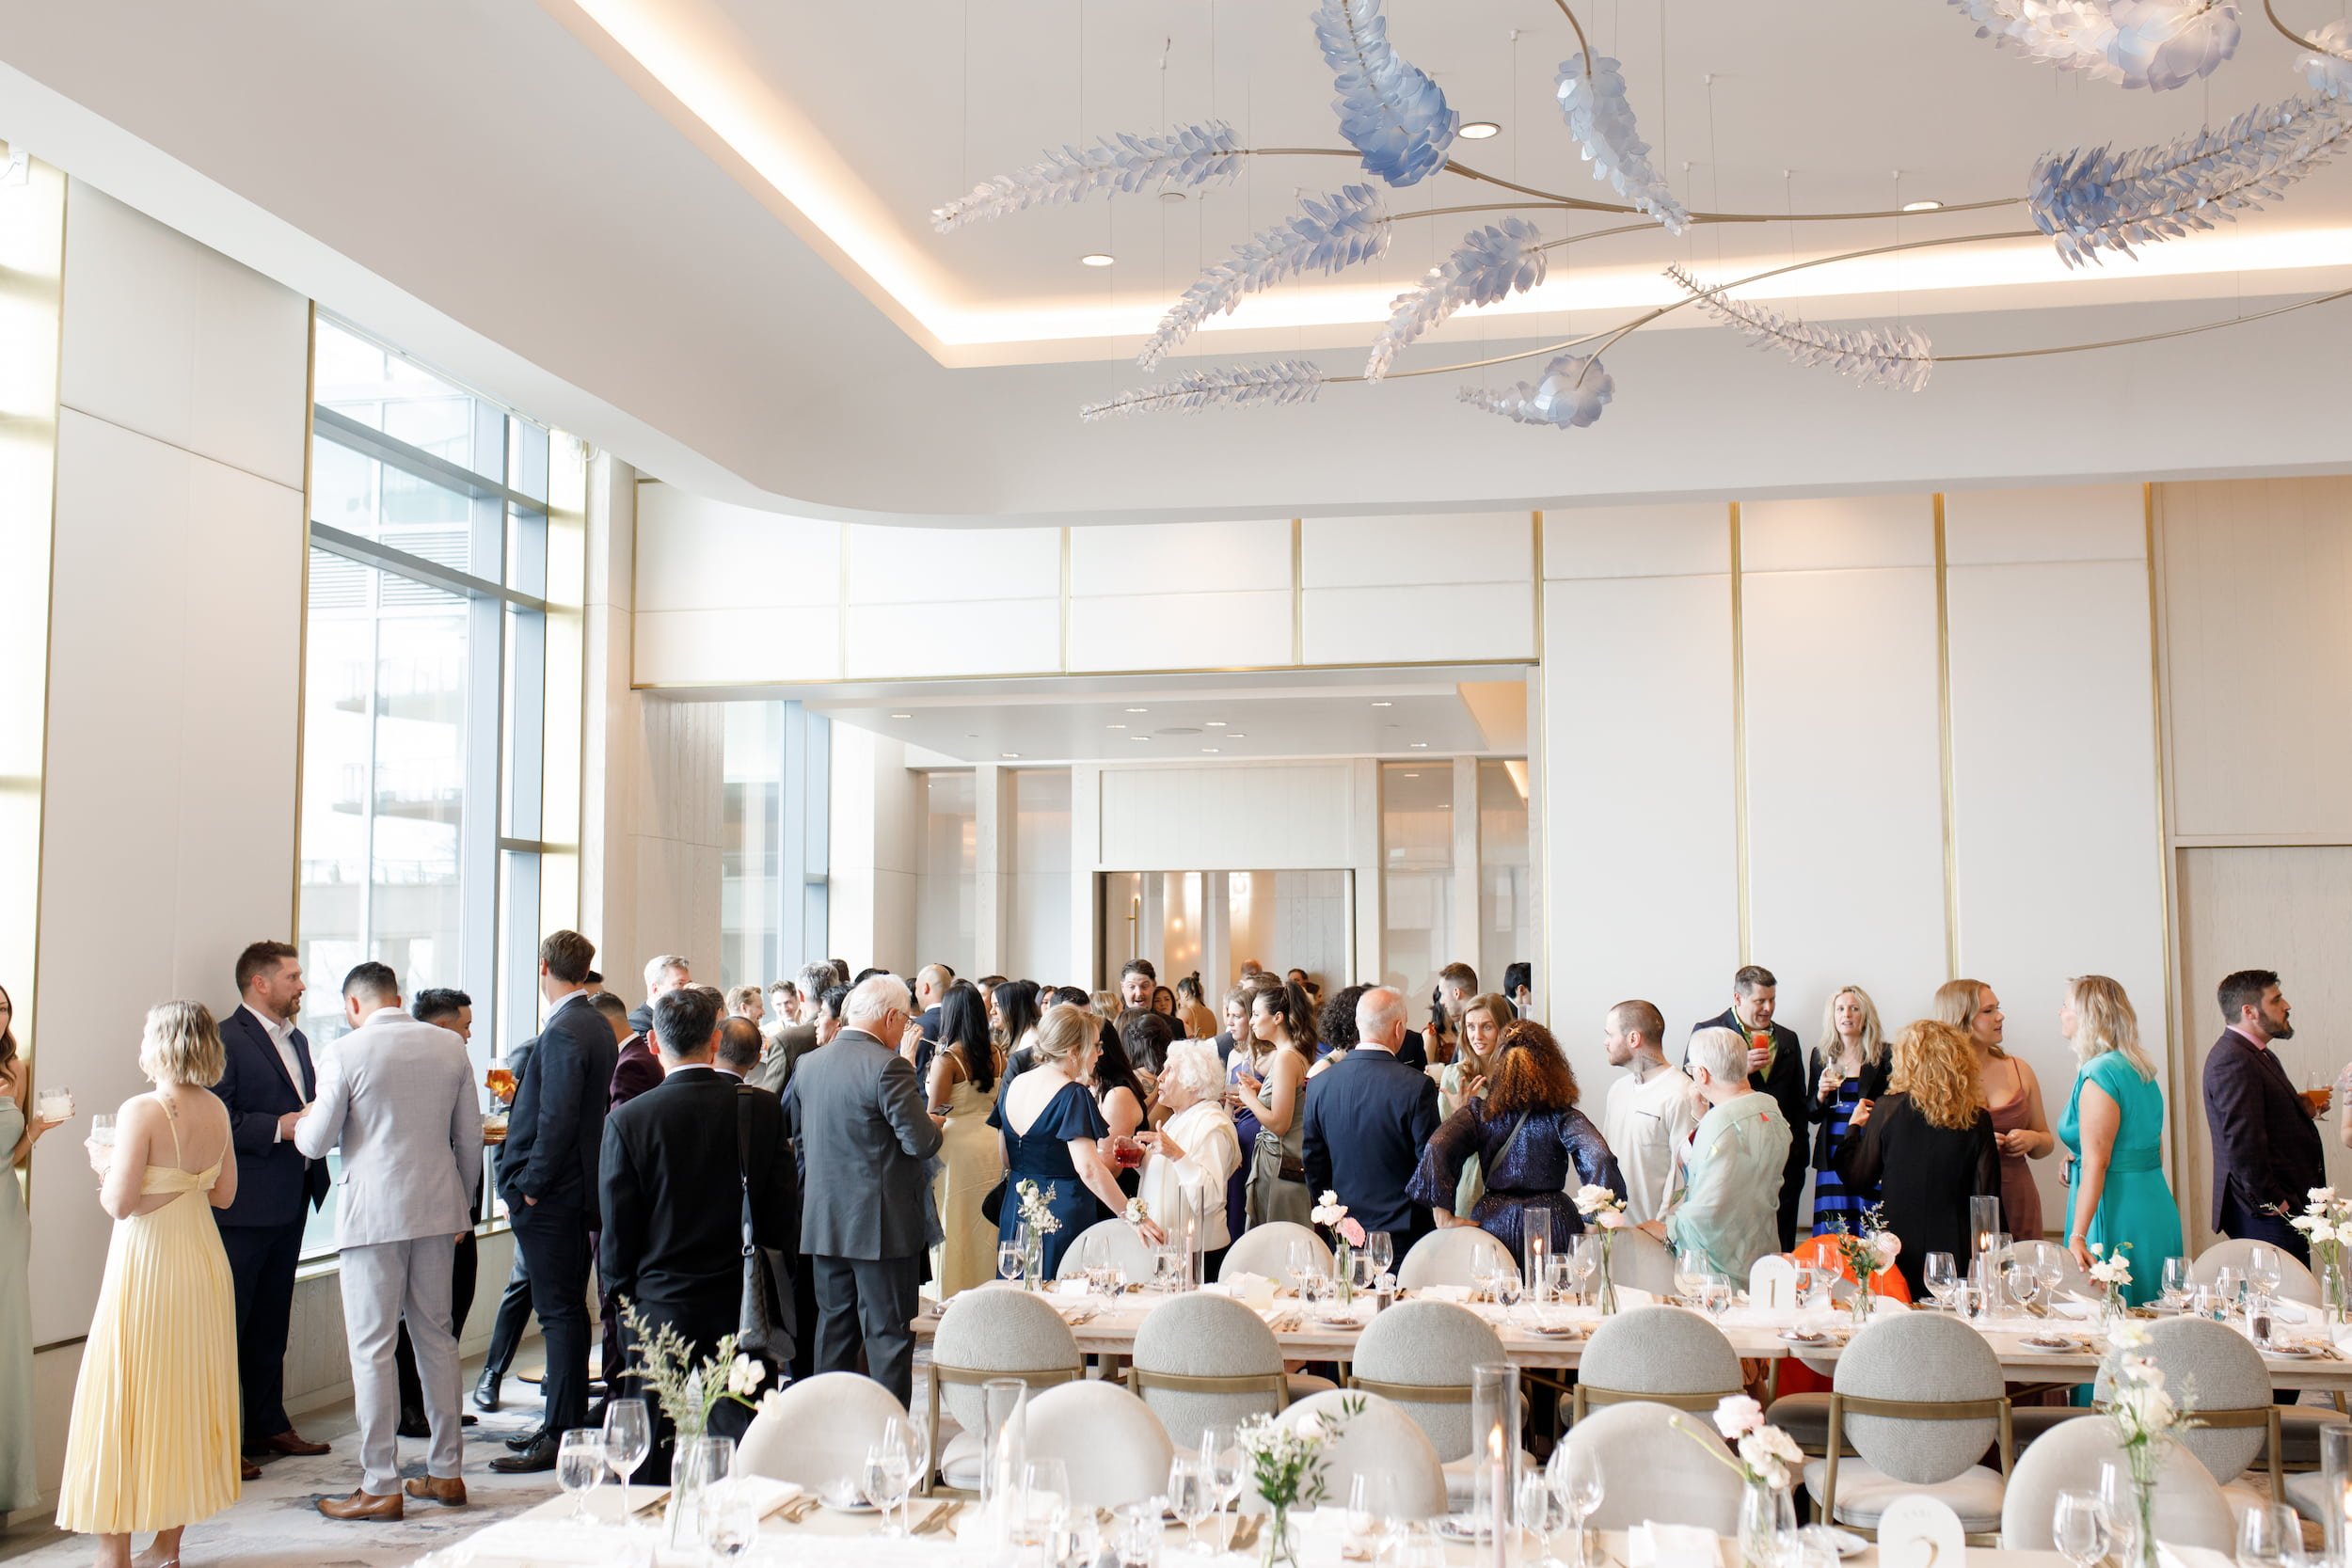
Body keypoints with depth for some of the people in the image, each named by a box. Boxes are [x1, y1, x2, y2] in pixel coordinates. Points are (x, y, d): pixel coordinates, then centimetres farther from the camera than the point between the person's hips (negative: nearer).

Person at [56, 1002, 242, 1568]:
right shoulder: (217, 1110, 2)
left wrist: (103, 1162, -1)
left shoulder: (141, 1111, -17)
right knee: (189, 1394, 14)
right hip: (203, 1261, 6)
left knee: (123, 1399, 4)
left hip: (147, 1265, -6)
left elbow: (120, 1202, -18)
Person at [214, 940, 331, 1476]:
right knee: (228, 1324, -3)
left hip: (289, 1204, 9)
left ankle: (269, 1425, 26)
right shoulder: (226, 1041, -11)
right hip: (241, 1209, -9)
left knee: (271, 1322, 16)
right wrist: (277, 1128, -22)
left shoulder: (296, 1040, 17)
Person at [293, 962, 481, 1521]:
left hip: (373, 1213, -5)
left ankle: (380, 1487, 6)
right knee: (436, 1335, 14)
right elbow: (470, 1136, 9)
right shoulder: (449, 1046, 5)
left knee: (372, 1349, 2)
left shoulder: (346, 1052, -9)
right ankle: (447, 1472, 20)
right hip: (438, 1208, 5)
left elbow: (315, 1143, -5)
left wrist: (301, 1123, 18)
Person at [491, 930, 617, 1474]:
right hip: (578, 1187, 10)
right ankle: (566, 1423, 23)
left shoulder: (563, 1032, -17)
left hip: (549, 1193, -10)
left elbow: (557, 1119, -22)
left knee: (559, 1313, -5)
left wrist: (528, 1187, -17)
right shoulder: (596, 1027, 12)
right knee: (567, 1310, 15)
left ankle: (559, 1436, -1)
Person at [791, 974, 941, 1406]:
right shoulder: (888, 1067, -17)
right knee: (888, 1333, 2)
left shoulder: (808, 1063, 6)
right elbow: (921, 1142, -18)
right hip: (881, 1223, -7)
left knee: (834, 1326, 16)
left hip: (823, 1221, 7)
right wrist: (933, 1124, 3)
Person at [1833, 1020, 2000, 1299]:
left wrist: (1854, 1128, 15)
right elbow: (1986, 1195, -1)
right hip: (1954, 1252, 1)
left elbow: (1856, 1180, -1)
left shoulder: (1887, 1109, -7)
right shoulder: (1978, 1119, -3)